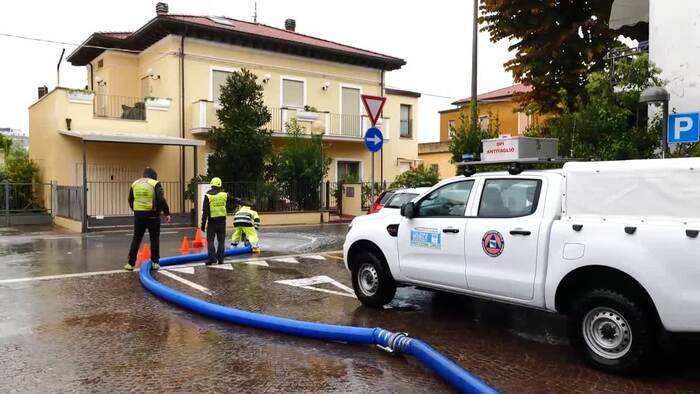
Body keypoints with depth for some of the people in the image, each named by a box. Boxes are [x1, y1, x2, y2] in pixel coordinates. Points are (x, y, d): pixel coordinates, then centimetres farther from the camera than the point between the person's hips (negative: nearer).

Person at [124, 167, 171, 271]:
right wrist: (167, 213, -8)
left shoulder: (135, 184, 9)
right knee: (154, 239, 7)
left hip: (138, 215, 4)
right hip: (152, 215, -4)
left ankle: (131, 263, 10)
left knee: (136, 239, 10)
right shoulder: (155, 184, -7)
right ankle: (155, 262, 7)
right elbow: (161, 200, -17)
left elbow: (130, 200, 18)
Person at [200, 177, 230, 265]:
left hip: (212, 221, -2)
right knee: (221, 241, 9)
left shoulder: (208, 196, -5)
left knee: (210, 240, 6)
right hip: (222, 220, 2)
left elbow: (205, 211, -9)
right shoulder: (224, 195, 1)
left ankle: (211, 258, -5)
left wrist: (203, 224, -5)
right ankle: (220, 259, 10)